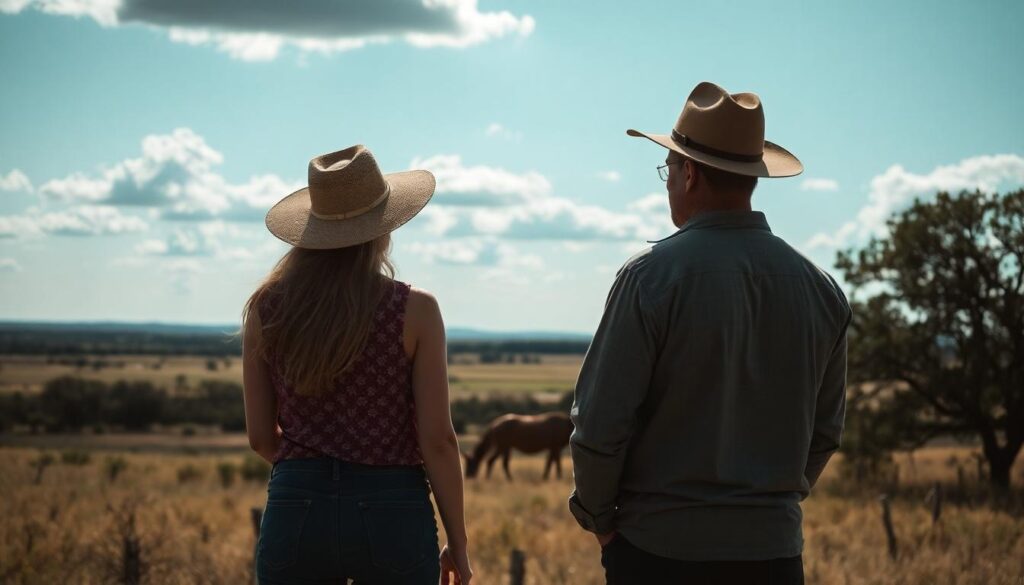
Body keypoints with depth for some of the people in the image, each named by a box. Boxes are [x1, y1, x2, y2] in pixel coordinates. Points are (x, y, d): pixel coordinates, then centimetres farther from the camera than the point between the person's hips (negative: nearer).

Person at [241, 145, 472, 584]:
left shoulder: (266, 309, 2)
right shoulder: (413, 310, -6)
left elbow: (260, 436, 7)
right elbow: (437, 439, -7)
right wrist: (458, 541, 3)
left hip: (295, 513, 2)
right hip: (391, 516, -2)